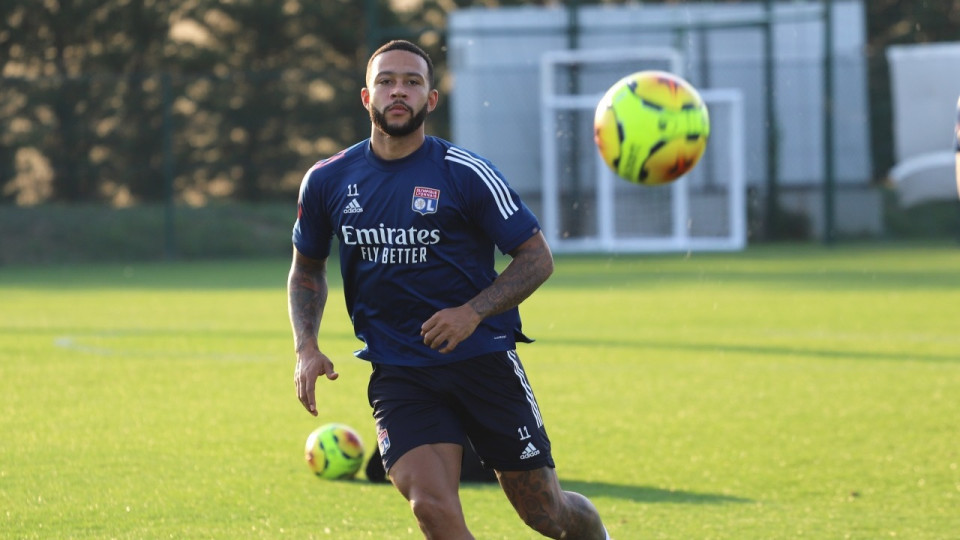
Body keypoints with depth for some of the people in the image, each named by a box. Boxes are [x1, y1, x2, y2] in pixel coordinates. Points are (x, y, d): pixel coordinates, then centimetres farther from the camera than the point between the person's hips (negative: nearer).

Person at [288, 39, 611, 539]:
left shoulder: (465, 173, -8)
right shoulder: (326, 181, 2)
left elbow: (537, 258, -2)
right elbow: (307, 267, 19)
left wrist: (474, 312, -16)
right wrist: (306, 347, 3)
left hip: (483, 360, -1)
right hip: (397, 374, 1)